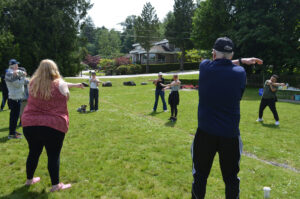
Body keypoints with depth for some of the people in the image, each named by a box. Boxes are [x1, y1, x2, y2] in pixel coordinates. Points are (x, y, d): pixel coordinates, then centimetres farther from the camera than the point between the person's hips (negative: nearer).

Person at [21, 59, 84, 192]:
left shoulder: (33, 83, 6)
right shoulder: (60, 84, -10)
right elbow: (65, 97, 7)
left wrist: (75, 85, 25)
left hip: (29, 124, 5)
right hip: (53, 126, -5)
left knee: (33, 152, 21)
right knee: (53, 155, 5)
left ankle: (29, 179, 39)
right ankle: (55, 185, 14)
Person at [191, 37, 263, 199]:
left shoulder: (205, 67, -6)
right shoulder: (240, 72, -4)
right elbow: (238, 97, 8)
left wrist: (242, 60, 17)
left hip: (205, 132, 0)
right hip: (230, 134, 1)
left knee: (200, 176, 14)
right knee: (231, 179, 16)